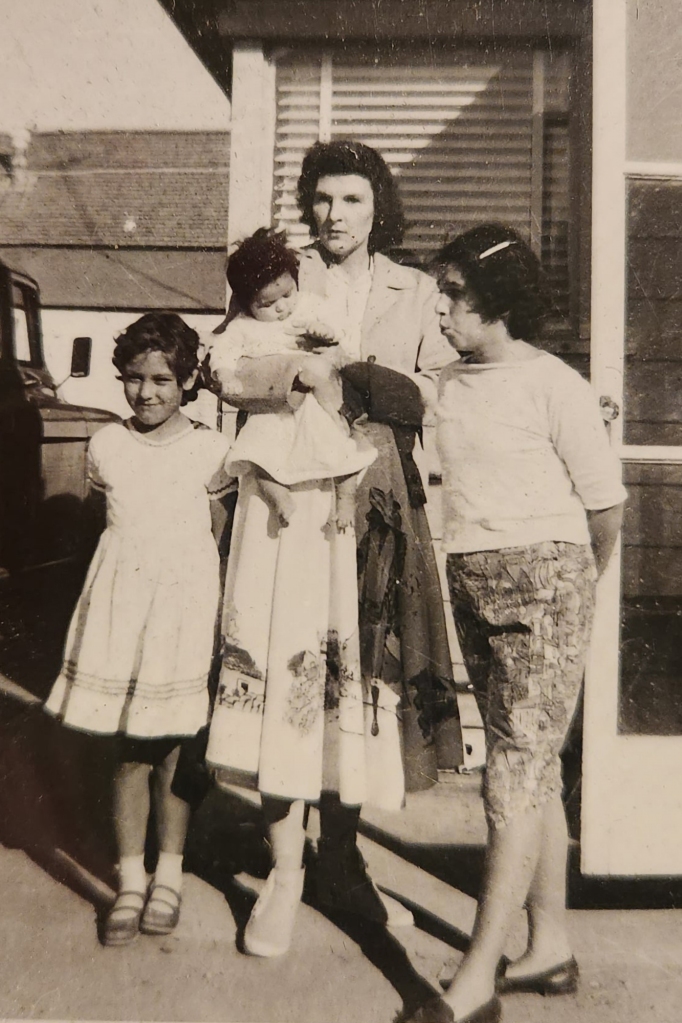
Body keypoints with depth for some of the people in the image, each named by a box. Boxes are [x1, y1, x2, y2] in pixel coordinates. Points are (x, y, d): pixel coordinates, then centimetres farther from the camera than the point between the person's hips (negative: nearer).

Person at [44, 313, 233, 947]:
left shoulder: (210, 450, -3)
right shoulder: (106, 448, 3)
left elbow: (218, 528, 3)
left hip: (185, 603, -1)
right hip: (119, 603, 2)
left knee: (172, 750, 7)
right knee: (129, 752, 8)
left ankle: (168, 877, 27)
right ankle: (130, 882, 25)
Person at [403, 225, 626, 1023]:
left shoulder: (554, 384, -9)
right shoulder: (450, 382, 10)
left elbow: (605, 500, -2)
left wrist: (578, 580, 8)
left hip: (542, 581, -7)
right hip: (470, 583, 7)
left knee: (517, 772, -4)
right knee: (531, 769, 14)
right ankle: (550, 948, 28)